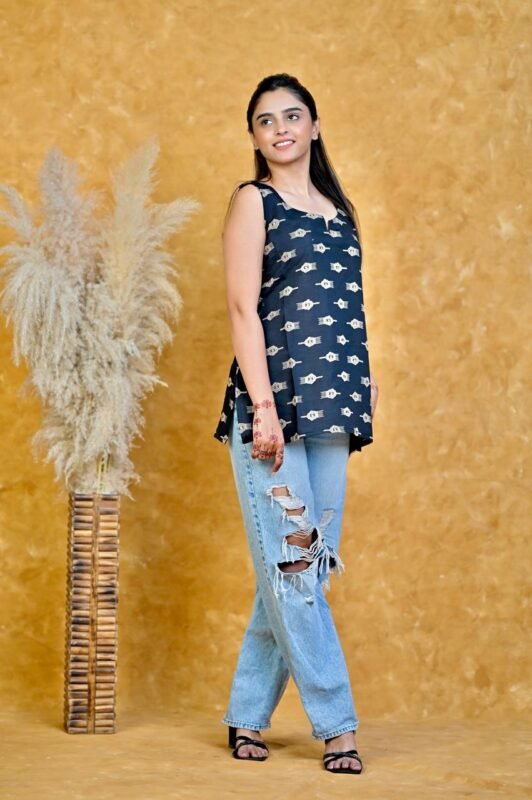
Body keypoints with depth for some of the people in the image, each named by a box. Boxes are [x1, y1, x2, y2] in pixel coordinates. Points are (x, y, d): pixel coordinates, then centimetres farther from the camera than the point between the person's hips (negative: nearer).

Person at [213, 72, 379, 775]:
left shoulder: (337, 209, 20)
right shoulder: (253, 202, 2)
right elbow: (243, 310, -7)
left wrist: (364, 377, 9)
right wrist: (265, 408, -15)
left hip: (330, 406, 6)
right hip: (272, 402, -6)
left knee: (308, 566, 5)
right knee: (291, 563, -5)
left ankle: (248, 715, 14)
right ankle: (336, 723, 0)